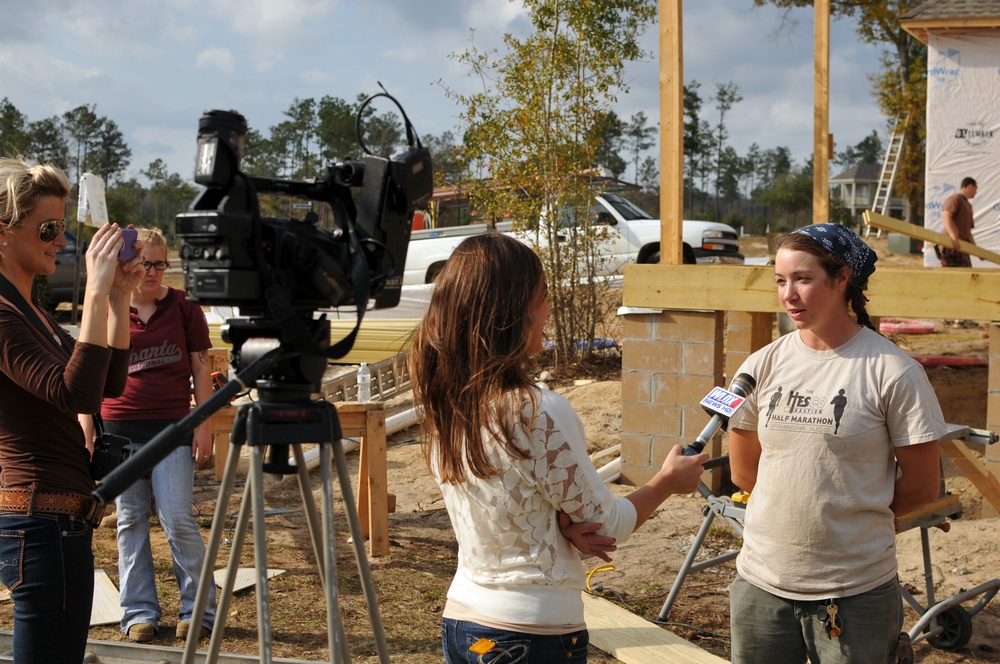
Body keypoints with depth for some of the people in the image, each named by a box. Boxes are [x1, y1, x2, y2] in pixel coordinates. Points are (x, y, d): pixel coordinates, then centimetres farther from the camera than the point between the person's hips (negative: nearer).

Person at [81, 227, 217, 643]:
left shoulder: (183, 307, 2)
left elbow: (201, 369, 5)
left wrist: (203, 425, -1)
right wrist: (86, 432, 3)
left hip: (172, 425, -2)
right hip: (119, 426, 2)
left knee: (178, 519, -7)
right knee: (131, 520, 6)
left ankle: (198, 608, 6)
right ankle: (139, 612, 15)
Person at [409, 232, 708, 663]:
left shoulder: (443, 409, -1)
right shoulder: (541, 414, -22)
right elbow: (605, 527, -10)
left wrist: (569, 525, -4)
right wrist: (669, 481, 6)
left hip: (459, 623, 7)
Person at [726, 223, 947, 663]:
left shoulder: (892, 373, -10)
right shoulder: (763, 366, 0)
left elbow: (921, 485, -2)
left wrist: (856, 515, 7)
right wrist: (798, 511, 9)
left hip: (855, 593, -3)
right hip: (762, 581, 3)